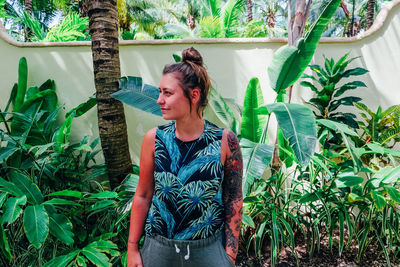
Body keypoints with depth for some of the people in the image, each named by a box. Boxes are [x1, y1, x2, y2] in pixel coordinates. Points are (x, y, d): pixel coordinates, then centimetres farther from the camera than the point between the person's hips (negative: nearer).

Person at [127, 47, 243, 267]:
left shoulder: (225, 141, -14)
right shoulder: (153, 139, -10)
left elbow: (233, 201, -6)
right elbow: (143, 196, -1)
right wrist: (132, 248, 3)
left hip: (208, 249, -1)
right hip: (158, 248, 2)